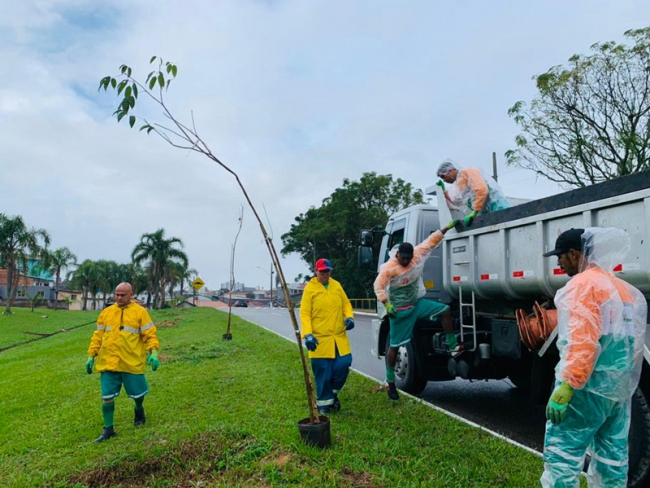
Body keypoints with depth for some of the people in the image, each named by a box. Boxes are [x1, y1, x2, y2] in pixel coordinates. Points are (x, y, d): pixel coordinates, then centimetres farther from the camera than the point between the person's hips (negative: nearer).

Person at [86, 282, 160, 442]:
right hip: (108, 363, 3)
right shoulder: (106, 312, 9)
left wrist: (154, 353, -18)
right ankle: (108, 429, 21)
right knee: (107, 397, 5)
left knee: (137, 394, 11)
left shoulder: (140, 312, -3)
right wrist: (91, 356, 9)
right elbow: (98, 336, 13)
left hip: (132, 363, -3)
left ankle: (139, 410, 43)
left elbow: (150, 335, -5)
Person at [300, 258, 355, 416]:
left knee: (343, 365, 0)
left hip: (339, 337, 4)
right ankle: (324, 403, 19)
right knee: (323, 372, 2)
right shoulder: (310, 288, -5)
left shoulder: (337, 285, 9)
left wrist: (349, 317, -5)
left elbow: (346, 303, 16)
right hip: (320, 339, -4)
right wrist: (307, 334, -19)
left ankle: (333, 393, 27)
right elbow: (304, 313, -8)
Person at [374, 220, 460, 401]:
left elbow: (431, 241, 4)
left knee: (445, 310, -8)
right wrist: (387, 305, -31)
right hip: (399, 310, -5)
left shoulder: (418, 254, -5)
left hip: (417, 303, 6)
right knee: (395, 346, 0)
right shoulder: (388, 268, -20)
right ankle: (390, 382, 13)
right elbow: (379, 287, -20)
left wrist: (447, 227, 5)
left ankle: (453, 347, 3)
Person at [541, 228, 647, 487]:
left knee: (561, 453, -7)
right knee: (613, 458, 14)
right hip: (620, 387, 9)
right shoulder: (624, 288, 17)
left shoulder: (583, 283, -11)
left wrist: (566, 386, -23)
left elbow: (583, 340, -21)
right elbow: (630, 342, 18)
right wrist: (624, 380, 22)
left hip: (588, 385, -9)